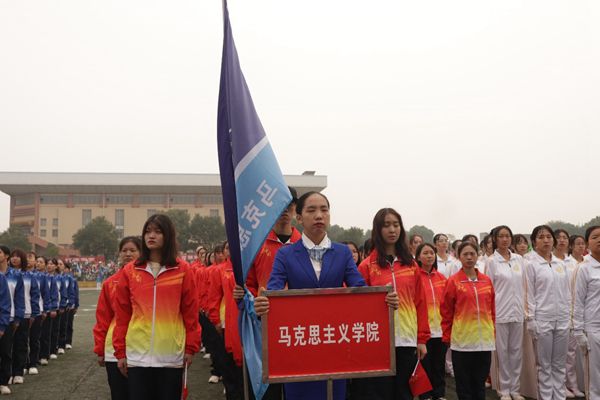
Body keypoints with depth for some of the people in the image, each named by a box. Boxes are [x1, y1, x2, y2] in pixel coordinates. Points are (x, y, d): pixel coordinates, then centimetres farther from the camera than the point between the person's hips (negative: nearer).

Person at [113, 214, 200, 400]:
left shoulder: (183, 270, 1)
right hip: (138, 354, 1)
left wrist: (191, 347, 1)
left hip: (171, 354, -1)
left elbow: (190, 312, 2)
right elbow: (122, 315, 6)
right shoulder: (130, 271, 4)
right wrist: (120, 351, 6)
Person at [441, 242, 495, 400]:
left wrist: (492, 332, 11)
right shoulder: (453, 281, -4)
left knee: (480, 384, 13)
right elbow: (446, 313, -1)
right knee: (464, 385, 6)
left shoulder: (487, 281, 7)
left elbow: (492, 311, 13)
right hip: (462, 341, -3)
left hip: (485, 341, 3)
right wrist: (446, 338, 0)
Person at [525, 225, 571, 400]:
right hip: (542, 320, -4)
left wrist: (568, 315, 7)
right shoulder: (532, 265, -4)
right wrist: (532, 322, -9)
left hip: (562, 320, 4)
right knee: (544, 365, 3)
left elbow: (566, 293, 13)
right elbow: (529, 295, -6)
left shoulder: (560, 264, 9)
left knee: (559, 365, 10)